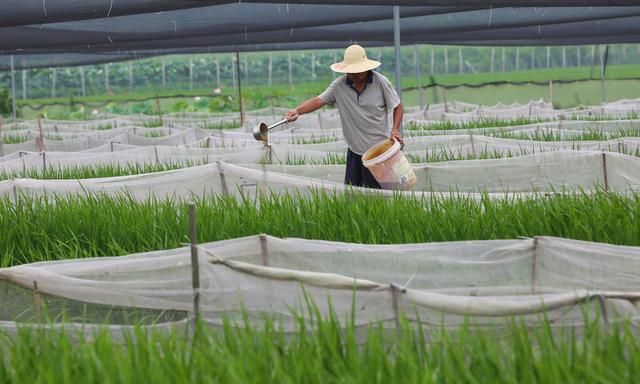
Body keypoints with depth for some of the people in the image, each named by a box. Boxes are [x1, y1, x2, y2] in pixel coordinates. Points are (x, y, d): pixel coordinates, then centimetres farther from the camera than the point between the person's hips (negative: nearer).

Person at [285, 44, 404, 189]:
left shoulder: (380, 82, -8)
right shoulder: (339, 85, -3)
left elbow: (398, 107, 1)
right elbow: (318, 100, -9)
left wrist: (395, 129, -15)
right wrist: (298, 111, -27)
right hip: (355, 149, 3)